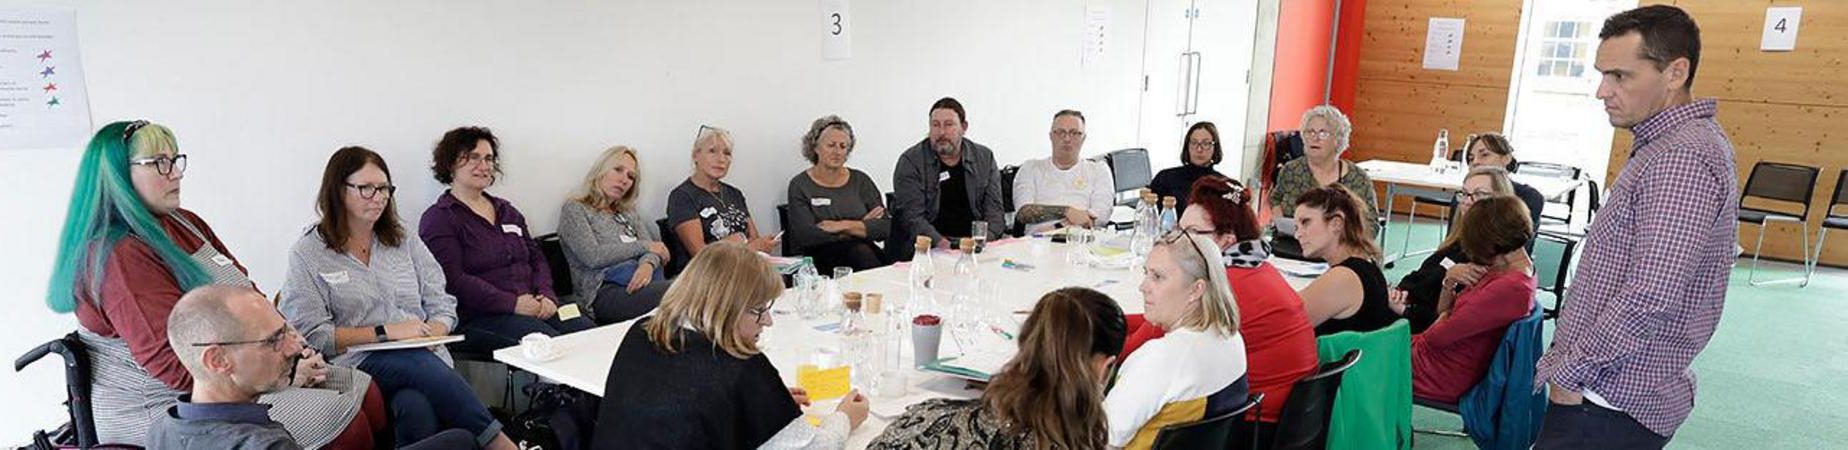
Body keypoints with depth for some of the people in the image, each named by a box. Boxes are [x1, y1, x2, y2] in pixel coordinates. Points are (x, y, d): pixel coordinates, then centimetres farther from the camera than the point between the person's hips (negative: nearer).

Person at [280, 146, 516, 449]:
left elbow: (443, 306, 15)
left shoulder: (405, 242, 19)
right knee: (420, 365, -36)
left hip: (426, 356, 3)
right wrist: (386, 332, -10)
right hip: (360, 365, -2)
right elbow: (312, 335, -2)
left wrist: (431, 334, -7)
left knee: (417, 407, -35)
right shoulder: (307, 254, 7)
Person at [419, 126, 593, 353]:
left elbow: (537, 259, 21)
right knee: (548, 341, -34)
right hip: (477, 317, -6)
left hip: (534, 306, 6)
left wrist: (546, 295, -1)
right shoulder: (438, 219, 3)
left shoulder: (507, 211, 26)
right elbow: (453, 281, -10)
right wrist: (513, 303, -17)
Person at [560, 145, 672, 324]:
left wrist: (648, 263, -11)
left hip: (642, 279, 6)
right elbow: (593, 256, -5)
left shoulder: (629, 212, 29)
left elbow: (653, 247, 14)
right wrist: (643, 246, 2)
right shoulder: (574, 209, 11)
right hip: (605, 290, -5)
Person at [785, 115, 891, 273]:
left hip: (866, 252, 3)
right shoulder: (799, 185, 4)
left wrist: (845, 226, -10)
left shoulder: (860, 180, 12)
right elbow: (804, 236, -11)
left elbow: (885, 227, 3)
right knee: (860, 251, -32)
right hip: (821, 258, -3)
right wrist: (862, 226, -5)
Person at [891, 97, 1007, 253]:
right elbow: (911, 216, -6)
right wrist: (940, 242, -20)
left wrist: (984, 240, -10)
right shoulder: (910, 162, 3)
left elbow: (994, 209, 10)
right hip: (930, 245, -2)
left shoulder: (985, 158, 14)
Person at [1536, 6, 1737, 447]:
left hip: (1614, 403, -10)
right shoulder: (1672, 143, 13)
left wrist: (1568, 369, -15)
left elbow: (1650, 298, -26)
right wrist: (1572, 361, 15)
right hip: (1625, 392, 10)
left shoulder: (1681, 158, -20)